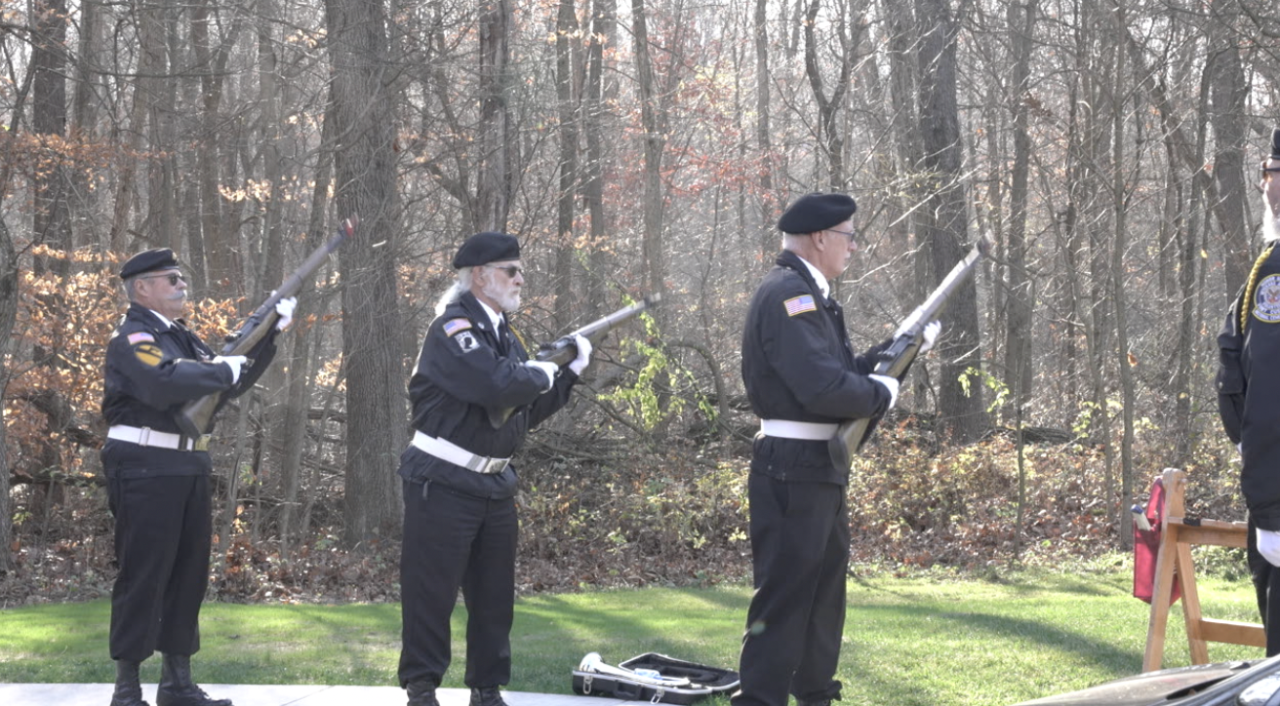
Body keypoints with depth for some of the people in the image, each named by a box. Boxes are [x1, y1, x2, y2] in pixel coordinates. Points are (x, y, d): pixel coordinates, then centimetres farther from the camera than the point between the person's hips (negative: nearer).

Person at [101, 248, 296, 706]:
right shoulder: (132, 338, -10)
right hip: (145, 467, -9)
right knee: (143, 575, -6)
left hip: (187, 467, 9)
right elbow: (164, 383, -29)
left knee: (189, 572, 11)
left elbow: (232, 385, 18)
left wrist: (270, 333, 9)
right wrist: (223, 369, -17)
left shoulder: (181, 337, 18)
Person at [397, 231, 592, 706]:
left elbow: (527, 412, 16)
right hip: (443, 484, -8)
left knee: (495, 595, 11)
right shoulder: (453, 328, -14)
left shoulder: (505, 336, 14)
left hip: (494, 485, 8)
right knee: (432, 591, -2)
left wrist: (570, 373, 6)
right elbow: (499, 385, -30)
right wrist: (541, 374, -11)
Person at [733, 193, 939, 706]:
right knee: (784, 596, -9)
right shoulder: (788, 295, -17)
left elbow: (844, 370, 18)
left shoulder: (810, 296, 16)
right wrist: (882, 393, -11)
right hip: (793, 471, -11)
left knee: (824, 594, 18)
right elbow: (823, 388, -27)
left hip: (821, 471, 11)